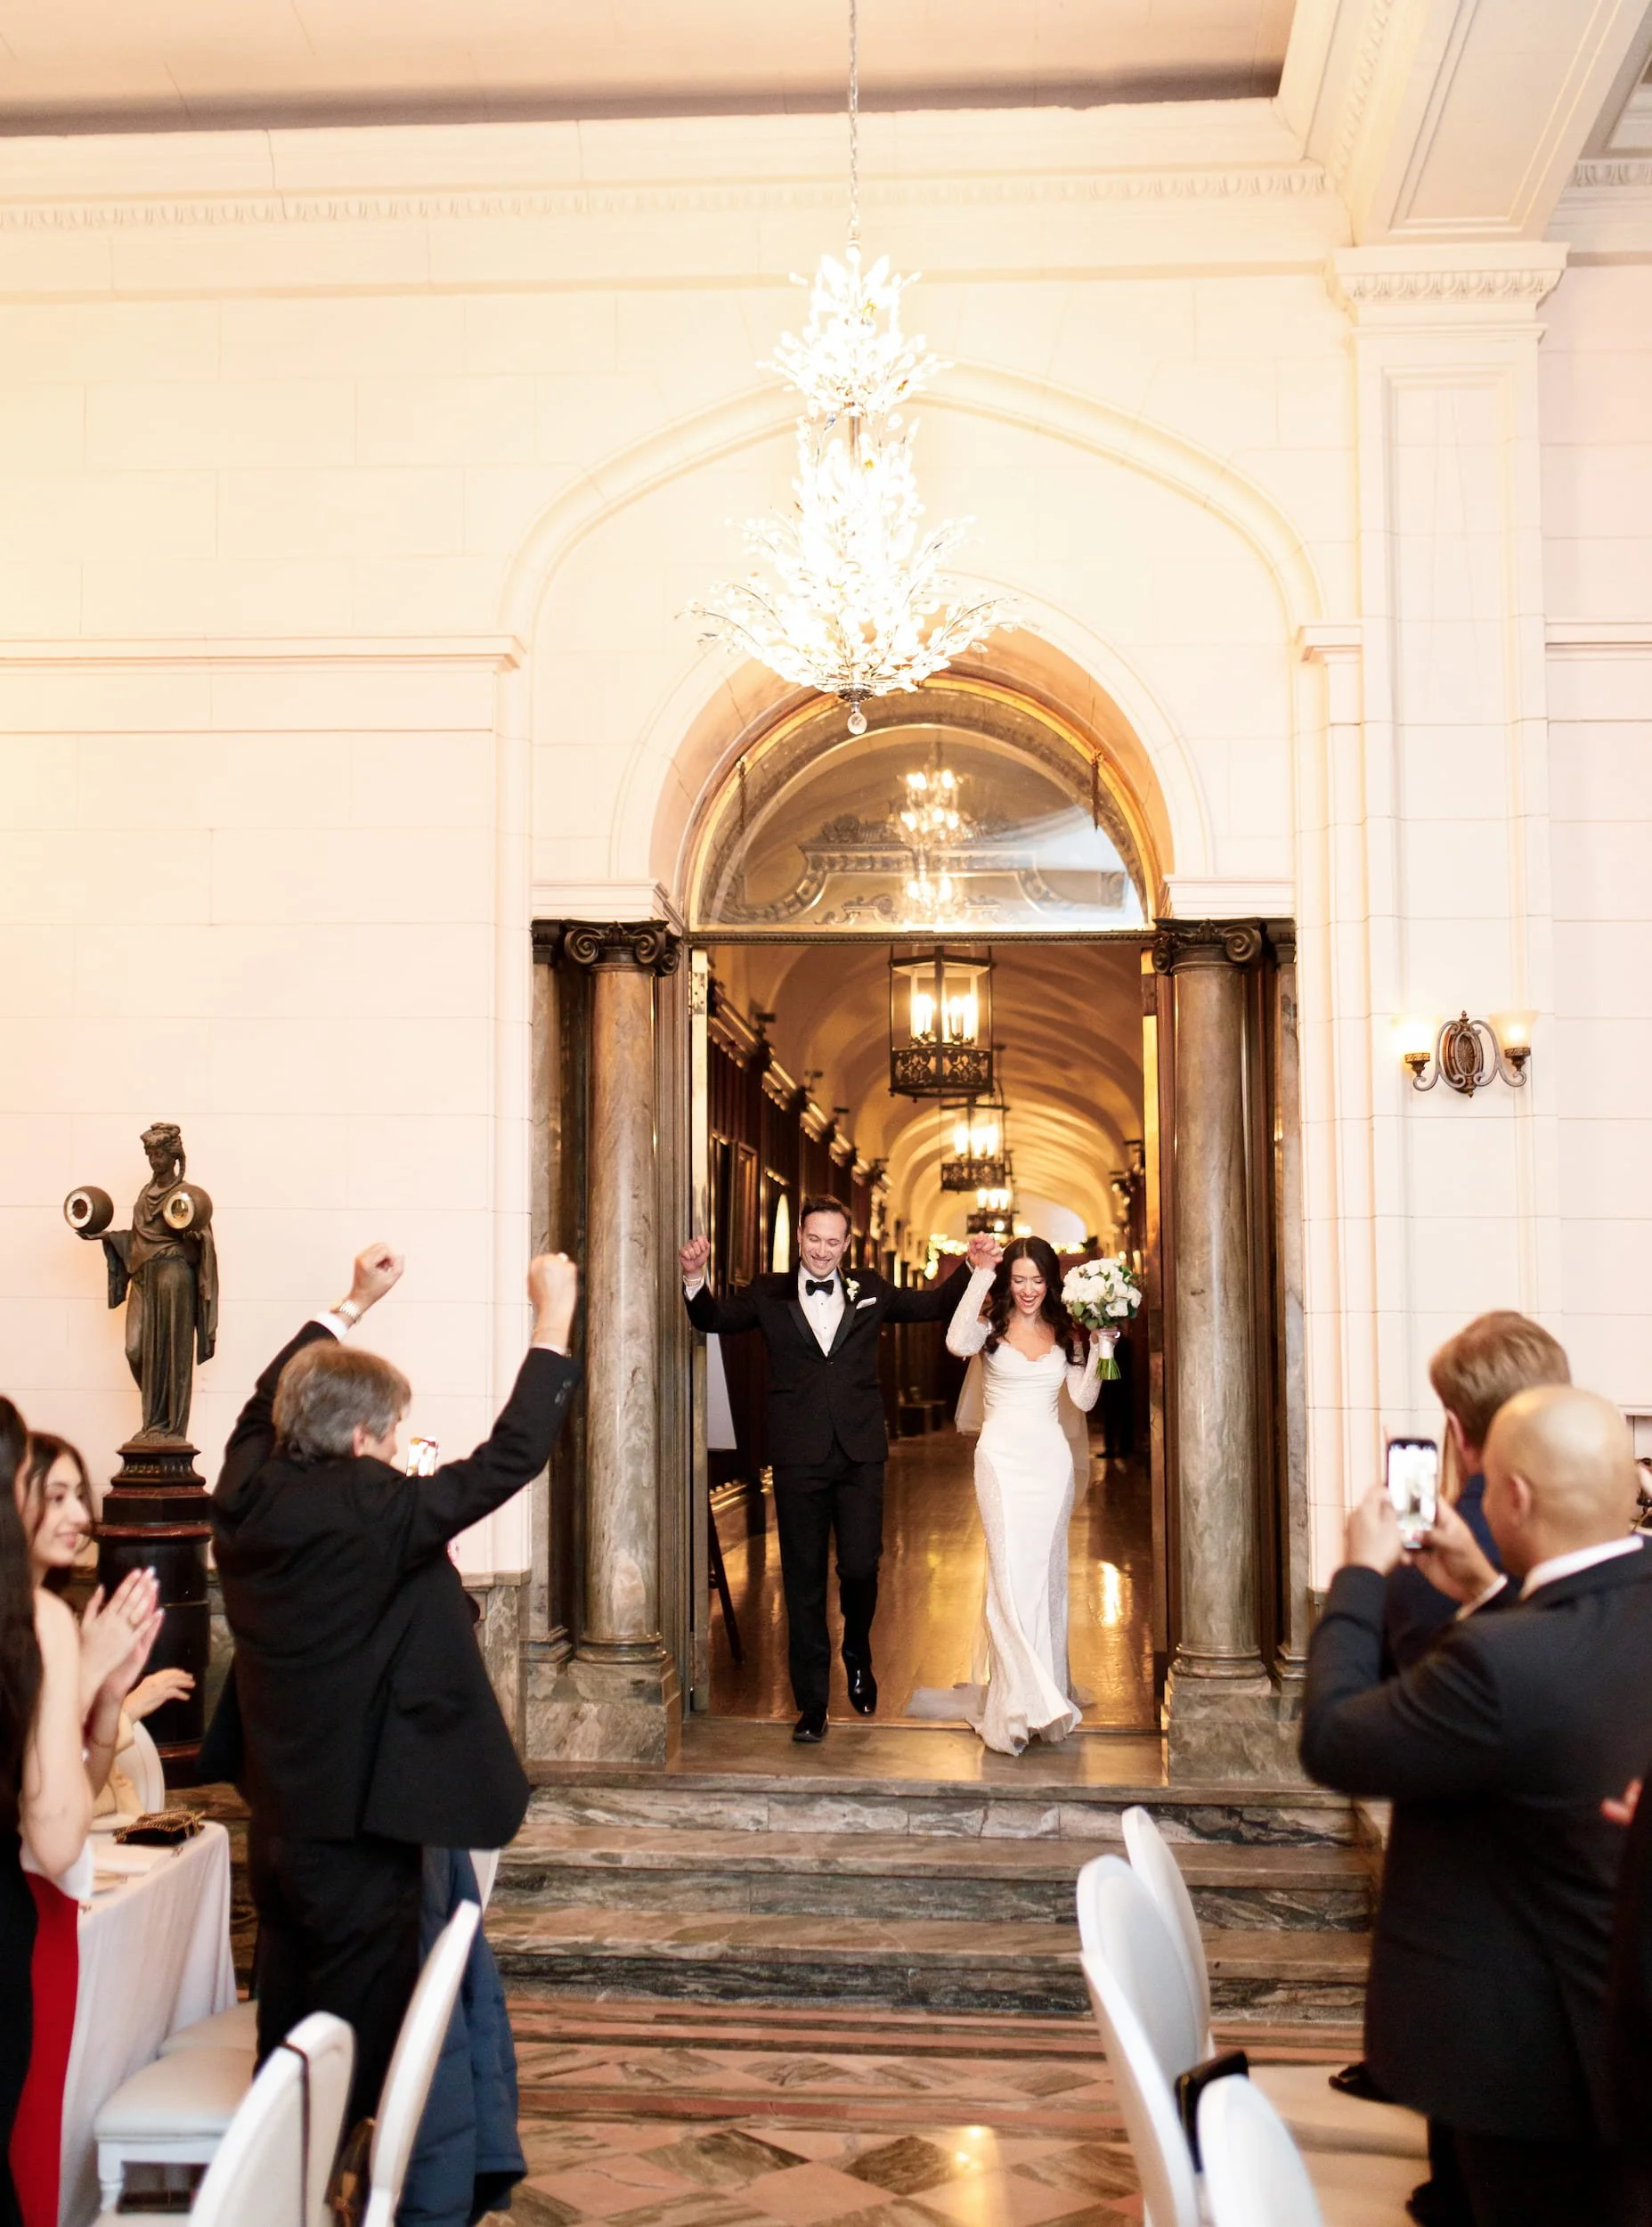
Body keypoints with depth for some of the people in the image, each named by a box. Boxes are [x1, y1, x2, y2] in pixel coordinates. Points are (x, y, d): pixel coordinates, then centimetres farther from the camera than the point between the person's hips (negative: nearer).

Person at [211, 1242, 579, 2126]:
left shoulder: (247, 1490, -2)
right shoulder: (371, 1513, -23)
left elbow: (267, 1403, 18)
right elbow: (509, 1456, -23)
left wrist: (353, 1305, 24)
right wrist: (553, 1322, -15)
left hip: (275, 1814, 8)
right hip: (358, 1830, -8)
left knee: (286, 2024, 20)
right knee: (357, 2051, 4)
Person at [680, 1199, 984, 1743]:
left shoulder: (870, 1292, 9)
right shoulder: (769, 1295, 6)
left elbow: (935, 1305, 14)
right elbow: (713, 1318, 1)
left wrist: (971, 1268, 0)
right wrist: (695, 1278, -17)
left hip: (859, 1454, 1)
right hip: (799, 1457, 0)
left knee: (860, 1566, -4)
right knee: (804, 1580, 6)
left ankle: (858, 1657, 30)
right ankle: (812, 1702, 17)